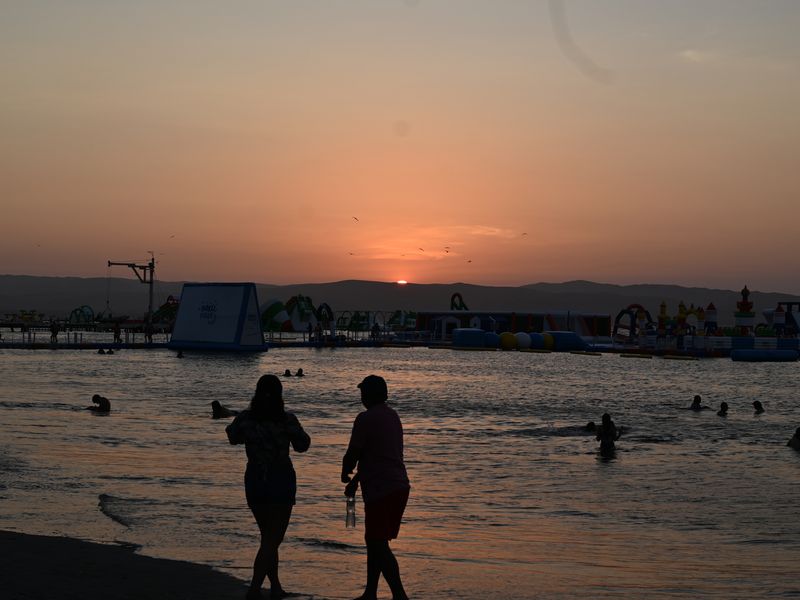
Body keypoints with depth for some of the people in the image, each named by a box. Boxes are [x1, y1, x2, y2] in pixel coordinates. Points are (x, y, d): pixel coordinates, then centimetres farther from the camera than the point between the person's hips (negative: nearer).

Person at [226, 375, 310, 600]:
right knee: (272, 539, 0)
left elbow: (233, 437, 13)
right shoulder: (287, 419, -13)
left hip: (254, 481, 4)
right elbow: (302, 445, 1)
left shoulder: (245, 418, -6)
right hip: (281, 481, -4)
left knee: (268, 536, 20)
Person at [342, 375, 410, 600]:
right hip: (400, 486, 9)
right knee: (374, 541, 16)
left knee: (378, 544, -6)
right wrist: (356, 480, 23)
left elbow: (353, 454, -10)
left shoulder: (366, 419, -11)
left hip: (380, 489, -9)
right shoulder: (392, 417, 17)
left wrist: (345, 474, 10)